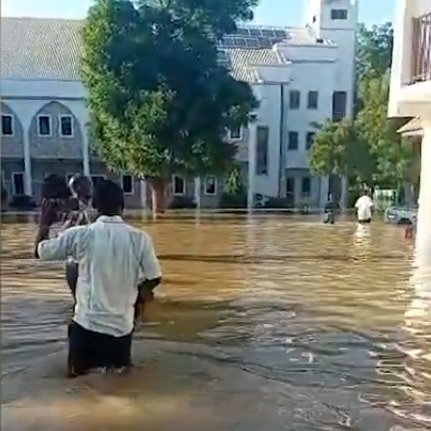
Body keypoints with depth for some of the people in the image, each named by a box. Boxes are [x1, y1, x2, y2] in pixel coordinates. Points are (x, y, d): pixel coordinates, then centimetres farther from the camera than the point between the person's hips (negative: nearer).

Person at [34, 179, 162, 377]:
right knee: (122, 365, 27)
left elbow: (40, 252, 4)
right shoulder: (140, 238, -9)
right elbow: (154, 279, -4)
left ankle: (92, 362, 7)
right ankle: (119, 361, 9)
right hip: (121, 324, 1)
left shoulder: (79, 234, -10)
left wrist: (44, 224, 22)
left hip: (87, 322, 0)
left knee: (76, 370, 23)